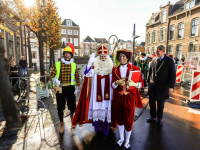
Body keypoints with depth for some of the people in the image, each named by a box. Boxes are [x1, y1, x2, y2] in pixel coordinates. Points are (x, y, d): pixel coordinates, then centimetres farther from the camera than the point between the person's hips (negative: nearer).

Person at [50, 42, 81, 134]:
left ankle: (72, 115, 41)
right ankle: (61, 124, 26)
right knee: (60, 107, 6)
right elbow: (52, 74, 2)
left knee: (72, 105, 6)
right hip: (60, 88, 0)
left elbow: (77, 77, 6)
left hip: (70, 88, 0)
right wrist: (55, 80, -17)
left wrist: (77, 87, 4)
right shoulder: (58, 64, 0)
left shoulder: (74, 65, 2)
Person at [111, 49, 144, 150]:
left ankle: (127, 141, 31)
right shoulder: (115, 70, 4)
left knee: (128, 119, 6)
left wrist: (134, 84, -25)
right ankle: (121, 139, 39)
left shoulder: (134, 69, -3)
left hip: (129, 97, -2)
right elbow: (113, 85, 3)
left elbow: (141, 83, -5)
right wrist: (117, 82, -18)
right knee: (119, 118, 15)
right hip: (118, 97, 3)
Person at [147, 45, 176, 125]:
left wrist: (171, 86, -13)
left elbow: (173, 74, -9)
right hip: (152, 85, 3)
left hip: (162, 86, -3)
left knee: (160, 103, 12)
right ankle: (152, 116, 33)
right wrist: (148, 81, 11)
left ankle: (159, 118, 33)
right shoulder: (154, 60, 4)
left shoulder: (169, 61, -8)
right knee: (152, 101, 11)